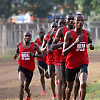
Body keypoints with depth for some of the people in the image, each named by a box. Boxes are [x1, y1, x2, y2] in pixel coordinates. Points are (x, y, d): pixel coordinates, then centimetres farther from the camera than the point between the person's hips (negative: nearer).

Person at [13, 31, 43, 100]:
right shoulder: (19, 45, 0)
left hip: (30, 68, 0)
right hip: (22, 67, 0)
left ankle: (29, 94, 49)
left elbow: (42, 55, -1)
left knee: (26, 87, 14)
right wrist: (16, 55, -2)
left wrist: (34, 55, -19)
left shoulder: (34, 45, -5)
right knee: (22, 85, -22)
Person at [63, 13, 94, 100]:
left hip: (83, 63, 1)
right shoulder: (69, 34, -11)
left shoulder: (86, 33, 2)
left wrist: (91, 45, 1)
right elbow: (64, 53, -16)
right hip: (71, 64, -1)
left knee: (83, 84, -24)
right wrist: (75, 43, -28)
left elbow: (90, 41, 27)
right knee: (69, 87, 15)